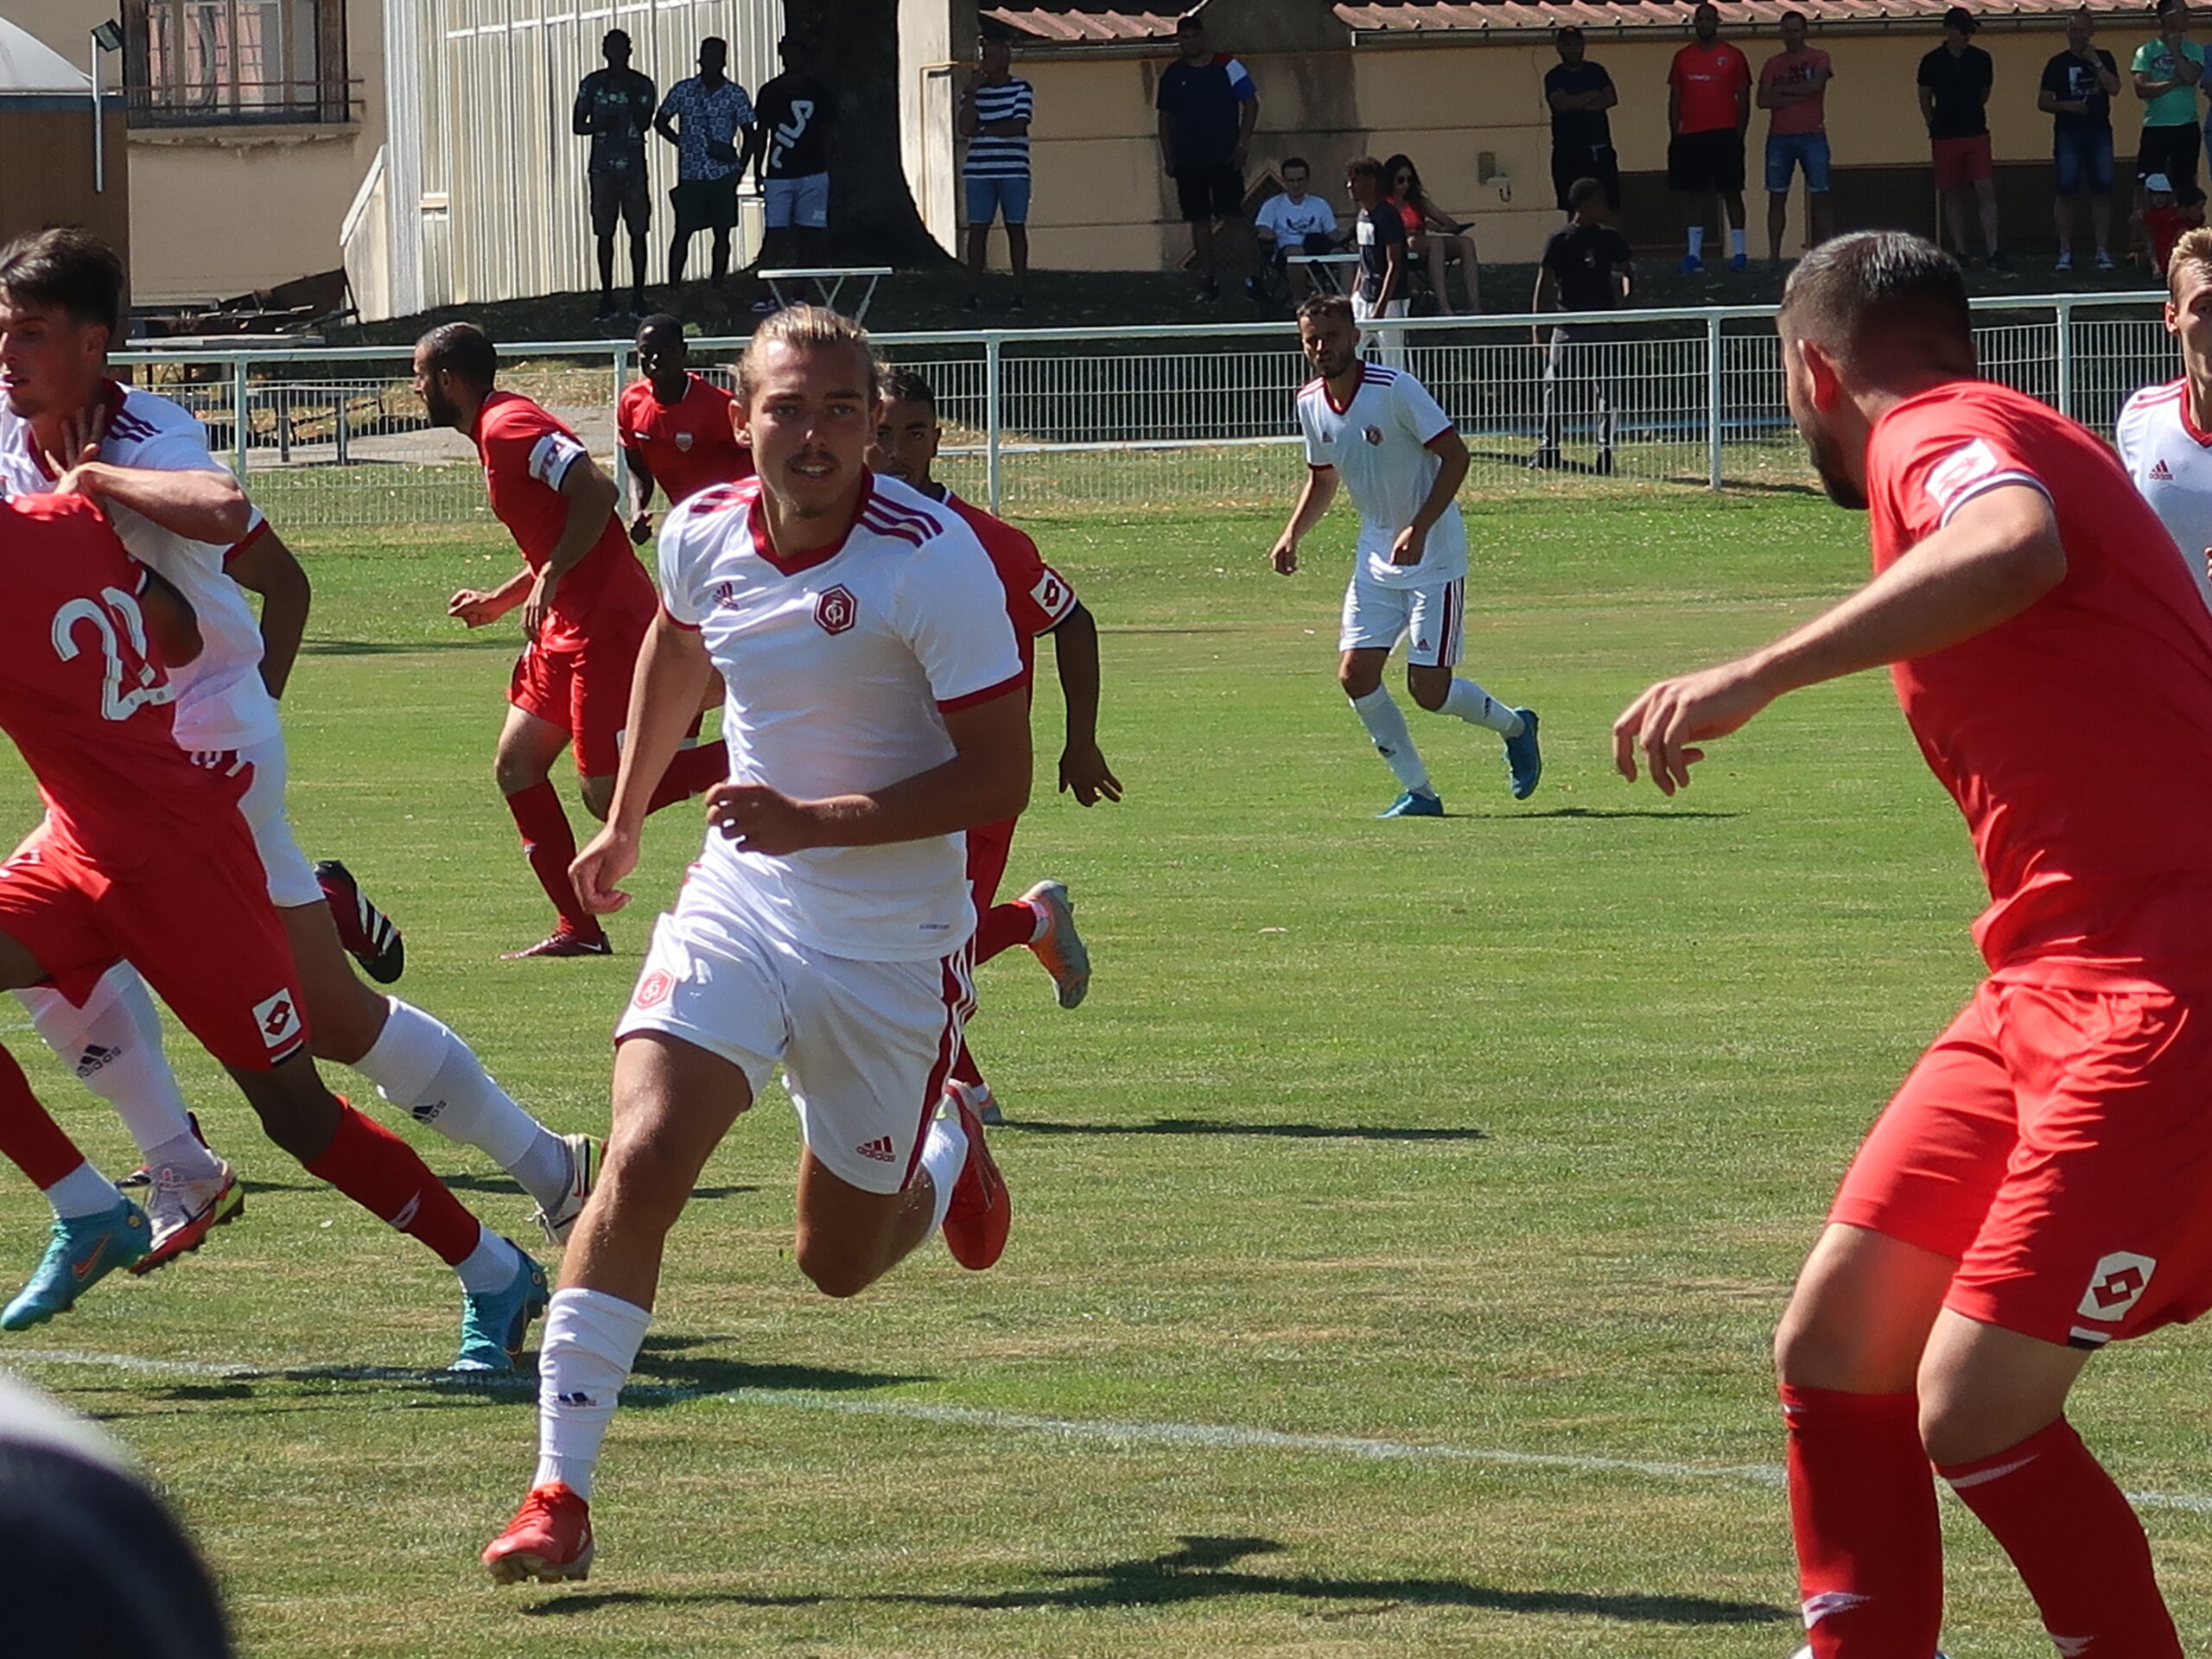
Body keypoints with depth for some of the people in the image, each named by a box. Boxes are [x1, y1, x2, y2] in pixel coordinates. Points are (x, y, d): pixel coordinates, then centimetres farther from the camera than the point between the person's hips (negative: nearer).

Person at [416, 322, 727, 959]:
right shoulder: (498, 432, 19)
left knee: (609, 797, -10)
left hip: (606, 626, -11)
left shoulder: (509, 427, -12)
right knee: (516, 765, 8)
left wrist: (550, 581, -25)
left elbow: (596, 491, -24)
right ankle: (579, 928, 8)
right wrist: (498, 602, 21)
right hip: (570, 626, 11)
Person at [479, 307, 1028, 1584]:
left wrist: (817, 821, -27)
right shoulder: (702, 535, -3)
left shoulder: (934, 560, -19)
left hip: (892, 942, -3)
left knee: (840, 1263, 10)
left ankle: (945, 1158, 47)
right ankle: (559, 1495, -16)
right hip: (738, 909, 3)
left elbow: (1001, 775, -18)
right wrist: (625, 822, 32)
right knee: (641, 1167, -19)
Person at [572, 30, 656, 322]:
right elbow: (577, 125, 7)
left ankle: (638, 297, 4)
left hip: (634, 167, 0)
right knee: (605, 234, 1)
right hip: (603, 167, 0)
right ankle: (607, 298, 5)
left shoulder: (642, 85, 5)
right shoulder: (593, 84, 6)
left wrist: (630, 93, -15)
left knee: (637, 232, -1)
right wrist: (601, 125, -12)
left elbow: (644, 123, -6)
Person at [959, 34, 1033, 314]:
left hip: (1013, 171, -3)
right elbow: (966, 128, -2)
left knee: (1016, 228, 0)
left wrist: (983, 130, -3)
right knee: (977, 228, 0)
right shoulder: (974, 91, 10)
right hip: (978, 171, 3)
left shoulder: (1022, 89, 2)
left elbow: (1017, 127, -10)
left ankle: (1018, 293, 3)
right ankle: (974, 293, 2)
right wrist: (971, 95, -9)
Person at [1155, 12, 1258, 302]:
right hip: (1188, 158, 3)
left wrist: (1241, 144, -7)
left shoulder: (1227, 67, -1)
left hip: (1224, 158, -3)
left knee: (1230, 217, -8)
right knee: (1199, 220, 3)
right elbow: (1165, 118, 13)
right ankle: (1207, 279, 8)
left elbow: (1251, 104, 1)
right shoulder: (1172, 75, 8)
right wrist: (1167, 157, 7)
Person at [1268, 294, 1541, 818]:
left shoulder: (1395, 389, -19)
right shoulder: (1310, 403, 2)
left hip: (1433, 555, -7)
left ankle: (1514, 726, 22)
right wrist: (1293, 533, 1)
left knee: (1428, 689, -9)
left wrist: (1420, 528, -25)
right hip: (1376, 557, 7)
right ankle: (1419, 793, 6)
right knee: (1355, 675, -6)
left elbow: (1455, 455, -16)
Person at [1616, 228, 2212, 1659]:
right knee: (1834, 1345, 6)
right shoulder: (2004, 439, 19)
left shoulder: (1939, 433, -10)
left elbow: (2017, 549, -34)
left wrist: (1760, 675, -37)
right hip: (2049, 990, 10)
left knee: (1972, 1410, -12)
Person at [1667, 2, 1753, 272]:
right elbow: (1674, 99, 12)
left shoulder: (1733, 57, 2)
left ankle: (1739, 251, 1)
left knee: (1731, 191, -1)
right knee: (1696, 193, 4)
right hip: (1691, 136, 3)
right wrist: (1674, 136, 5)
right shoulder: (1683, 58, 10)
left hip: (1725, 136, -3)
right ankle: (1694, 253, 3)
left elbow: (1743, 98, 3)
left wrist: (1739, 135, -5)